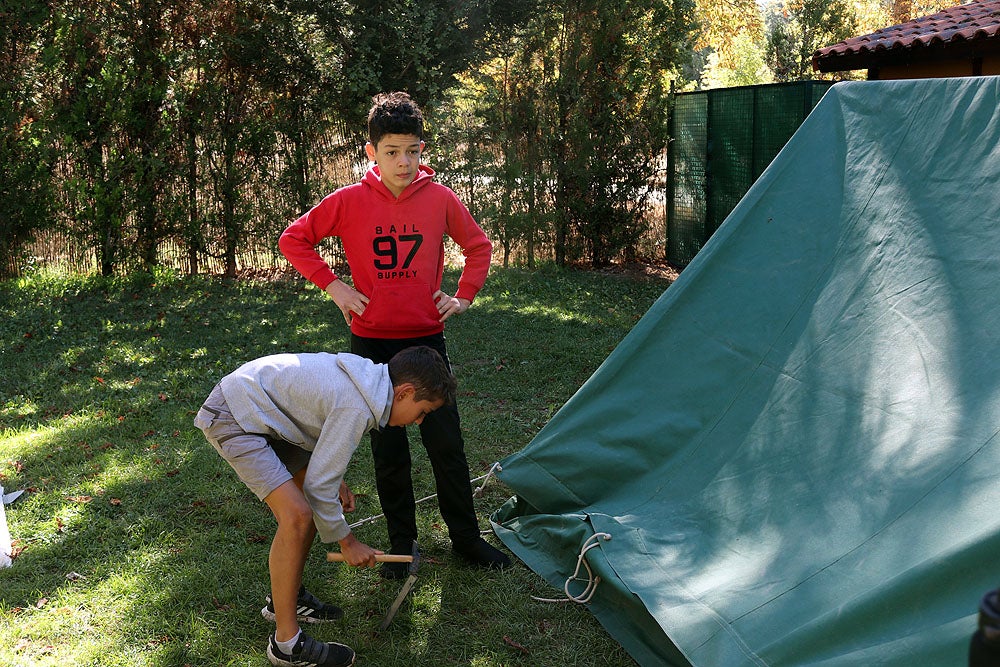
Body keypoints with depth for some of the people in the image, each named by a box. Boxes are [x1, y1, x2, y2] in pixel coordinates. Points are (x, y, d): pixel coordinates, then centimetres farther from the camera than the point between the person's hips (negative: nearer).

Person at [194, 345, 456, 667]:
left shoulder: (368, 375, 3)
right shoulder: (358, 408, -25)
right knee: (297, 515, -19)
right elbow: (319, 485, -19)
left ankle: (285, 597, 28)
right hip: (232, 419, -11)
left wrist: (335, 480, 10)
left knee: (311, 502, 15)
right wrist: (347, 542, -6)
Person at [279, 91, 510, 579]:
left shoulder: (440, 199, -3)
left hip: (427, 339, 1)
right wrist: (332, 285, -5)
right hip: (372, 342, 0)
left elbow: (478, 247, 12)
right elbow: (293, 240, 2)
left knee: (446, 443, 4)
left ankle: (465, 537, 20)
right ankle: (401, 544, 22)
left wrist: (463, 297, 3)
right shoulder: (349, 201, -7)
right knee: (388, 451, 8)